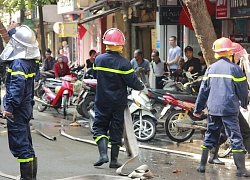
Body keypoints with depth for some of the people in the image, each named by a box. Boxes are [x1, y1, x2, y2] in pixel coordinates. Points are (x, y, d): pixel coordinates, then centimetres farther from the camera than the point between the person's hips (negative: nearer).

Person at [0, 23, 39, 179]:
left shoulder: (19, 63, -19)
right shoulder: (30, 60, 8)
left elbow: (17, 86, -27)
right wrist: (13, 31, 37)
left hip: (18, 109, -10)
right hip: (27, 106, 10)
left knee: (19, 144, -6)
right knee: (26, 144, 15)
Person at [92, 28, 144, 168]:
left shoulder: (98, 60, -4)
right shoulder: (124, 63, -14)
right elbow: (133, 82, -13)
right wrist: (141, 87, 7)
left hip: (102, 101, 1)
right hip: (119, 102, -1)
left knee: (100, 126, 9)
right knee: (116, 130, 8)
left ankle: (103, 154, -11)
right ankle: (114, 160, 11)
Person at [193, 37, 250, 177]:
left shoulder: (211, 68, 5)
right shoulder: (234, 69, -8)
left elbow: (204, 90, 9)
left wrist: (198, 108, 16)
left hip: (213, 109, 5)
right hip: (230, 110, -5)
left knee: (210, 137, 16)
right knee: (236, 138, -1)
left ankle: (202, 165, 19)